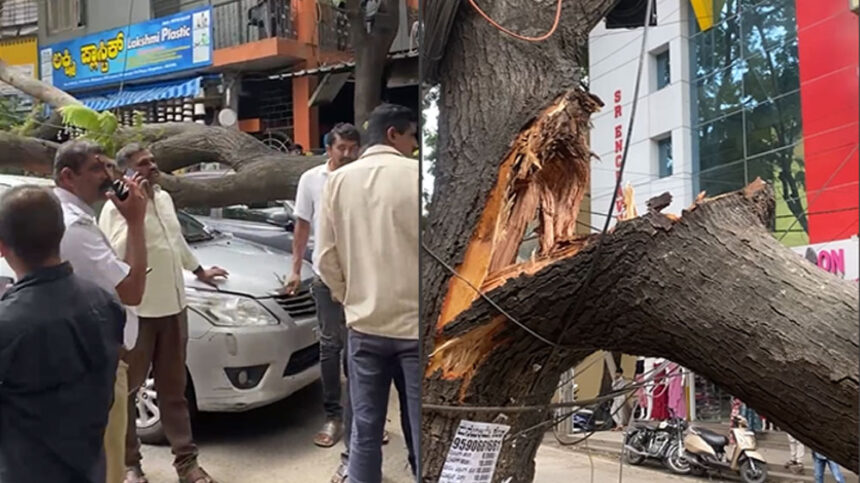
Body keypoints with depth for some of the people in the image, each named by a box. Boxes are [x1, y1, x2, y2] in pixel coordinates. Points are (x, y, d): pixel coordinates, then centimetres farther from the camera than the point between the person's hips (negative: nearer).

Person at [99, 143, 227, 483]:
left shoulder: (164, 198, 10)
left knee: (173, 389, 14)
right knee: (126, 389, 8)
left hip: (173, 307, 7)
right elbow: (116, 257, -25)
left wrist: (199, 271, 34)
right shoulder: (116, 209, -12)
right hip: (136, 312, -7)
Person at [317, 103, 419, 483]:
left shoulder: (337, 181, 3)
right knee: (423, 430, 5)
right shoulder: (417, 175, -9)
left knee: (365, 430, 12)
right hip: (415, 320, -4)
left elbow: (326, 257, 5)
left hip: (363, 322, 4)